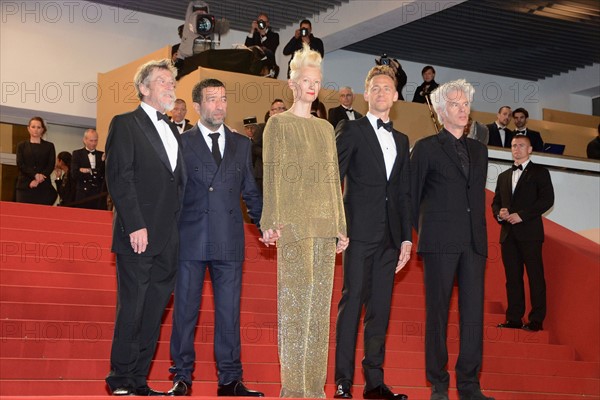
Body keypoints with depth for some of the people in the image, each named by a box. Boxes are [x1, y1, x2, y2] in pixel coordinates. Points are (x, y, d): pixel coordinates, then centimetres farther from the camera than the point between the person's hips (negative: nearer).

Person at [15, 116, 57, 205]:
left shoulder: (49, 146, 14)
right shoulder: (22, 146, 14)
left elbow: (51, 165, 3)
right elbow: (20, 164, 2)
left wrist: (38, 180, -10)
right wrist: (35, 175, -14)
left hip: (43, 186, 0)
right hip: (25, 186, 0)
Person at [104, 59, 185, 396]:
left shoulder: (173, 131, 21)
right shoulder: (126, 124, 0)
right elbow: (119, 178, -9)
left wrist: (179, 229, 9)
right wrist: (135, 226, -17)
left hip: (169, 239, 7)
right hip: (139, 235, -6)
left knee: (155, 311, 6)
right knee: (132, 308, -5)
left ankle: (139, 380, 11)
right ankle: (121, 380, 3)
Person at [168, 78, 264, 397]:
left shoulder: (242, 145, 14)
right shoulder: (181, 142, 5)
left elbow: (250, 191, 16)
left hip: (229, 241, 2)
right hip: (190, 239, -2)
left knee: (229, 311, 3)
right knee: (185, 310, 2)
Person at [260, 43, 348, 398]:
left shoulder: (326, 128, 19)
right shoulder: (278, 124, 2)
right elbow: (271, 175, -5)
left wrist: (341, 226, 15)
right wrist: (270, 222, -14)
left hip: (325, 223, 6)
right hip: (294, 222, -6)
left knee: (320, 302, 5)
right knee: (295, 301, -8)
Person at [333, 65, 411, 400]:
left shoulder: (401, 140, 19)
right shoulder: (351, 131, 3)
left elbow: (404, 193, 18)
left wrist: (407, 238, 11)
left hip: (390, 237, 5)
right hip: (361, 231, -5)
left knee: (380, 308, 6)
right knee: (352, 303, -7)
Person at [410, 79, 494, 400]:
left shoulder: (479, 151, 18)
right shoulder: (426, 148, 4)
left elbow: (479, 196, 19)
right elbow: (412, 195, 5)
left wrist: (481, 235, 12)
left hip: (473, 241, 4)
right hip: (440, 241, -4)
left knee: (473, 312, 1)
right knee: (438, 312, 0)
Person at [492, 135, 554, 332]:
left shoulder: (539, 173, 4)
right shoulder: (504, 176, 22)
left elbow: (547, 200, -7)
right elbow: (495, 202, 22)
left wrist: (521, 215, -14)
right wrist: (499, 213, -3)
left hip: (529, 232, -5)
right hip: (508, 234, 5)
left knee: (535, 276, -5)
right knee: (512, 277, 4)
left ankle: (536, 320, -3)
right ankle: (514, 318, 7)